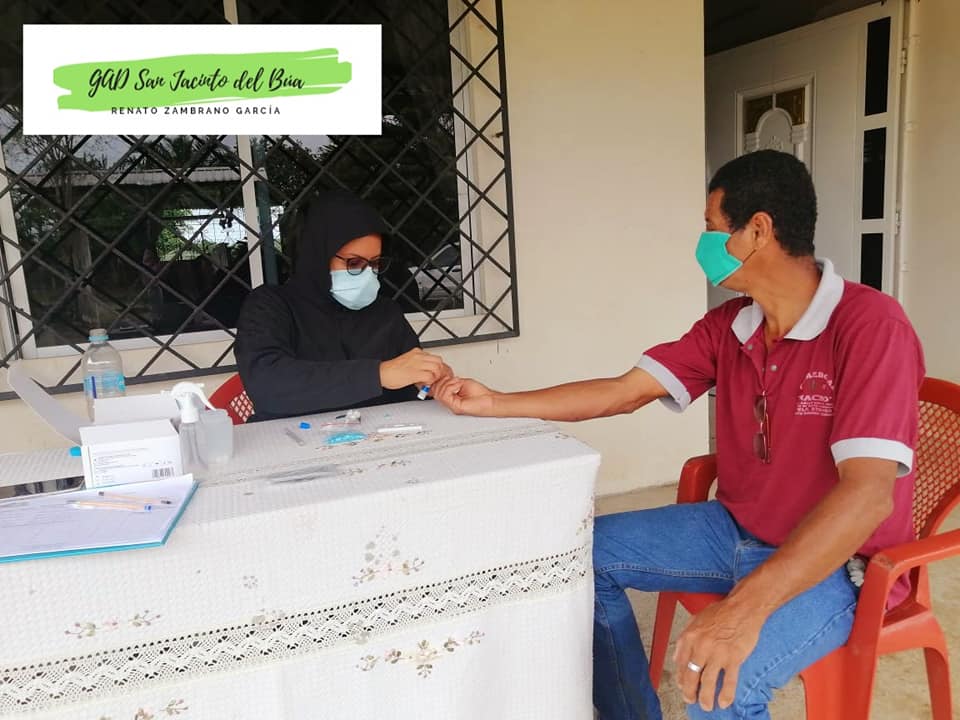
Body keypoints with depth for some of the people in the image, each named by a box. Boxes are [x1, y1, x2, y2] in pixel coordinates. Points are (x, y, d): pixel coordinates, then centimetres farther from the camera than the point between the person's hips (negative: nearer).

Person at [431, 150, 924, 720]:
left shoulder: (869, 325, -24)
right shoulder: (727, 326, -1)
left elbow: (868, 493, -32)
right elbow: (623, 393, 0)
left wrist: (746, 606, -42)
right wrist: (495, 404, -5)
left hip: (836, 560, -7)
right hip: (736, 529, 7)